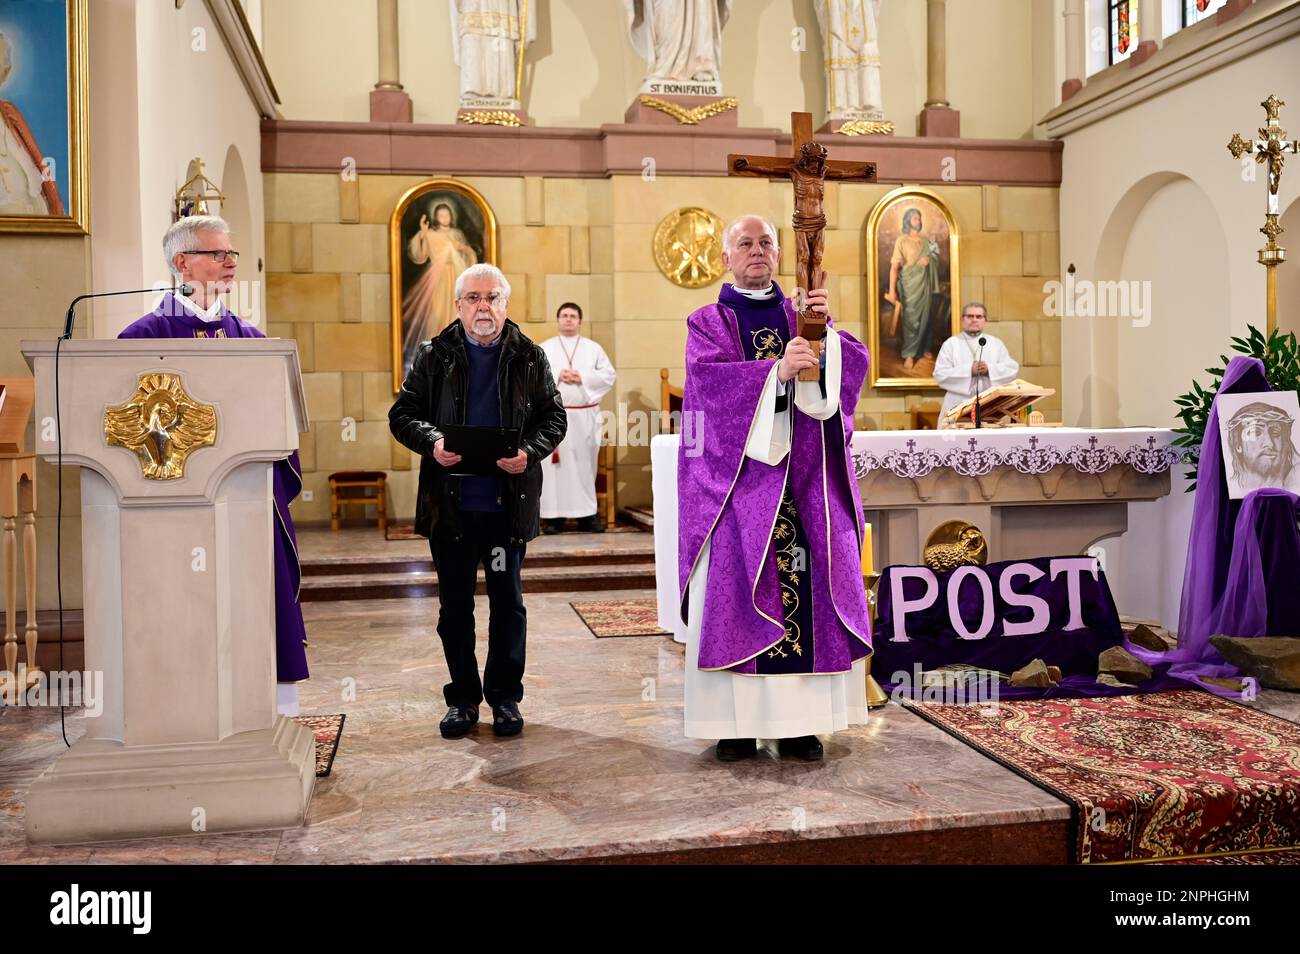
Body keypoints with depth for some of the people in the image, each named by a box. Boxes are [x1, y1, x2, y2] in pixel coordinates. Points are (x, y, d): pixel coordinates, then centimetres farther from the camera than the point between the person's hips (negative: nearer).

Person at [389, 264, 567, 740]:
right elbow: (402, 414, 5)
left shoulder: (530, 357, 5)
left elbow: (554, 417, 6)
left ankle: (505, 696, 23)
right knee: (455, 605, 9)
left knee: (507, 602, 9)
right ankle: (463, 697, 23)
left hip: (509, 503, 0)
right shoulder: (433, 356, 5)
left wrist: (530, 451, -13)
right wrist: (431, 443, -15)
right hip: (449, 504, 0)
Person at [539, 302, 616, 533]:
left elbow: (609, 375, 2)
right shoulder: (544, 348, 9)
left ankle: (587, 514, 7)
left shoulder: (593, 348, 10)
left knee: (585, 463, 2)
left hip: (585, 416, 1)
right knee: (554, 464, -2)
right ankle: (553, 515, 2)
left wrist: (583, 377, -11)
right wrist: (556, 376, -13)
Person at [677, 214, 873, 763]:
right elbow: (710, 377, -13)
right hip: (737, 477, -2)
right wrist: (776, 370, -26)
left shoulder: (801, 317, 17)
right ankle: (736, 722, 5)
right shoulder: (707, 323, 8)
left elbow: (855, 363, 1)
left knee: (807, 592, 0)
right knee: (734, 593, -4)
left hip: (804, 481, 3)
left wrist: (825, 330, -18)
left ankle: (799, 722, 9)